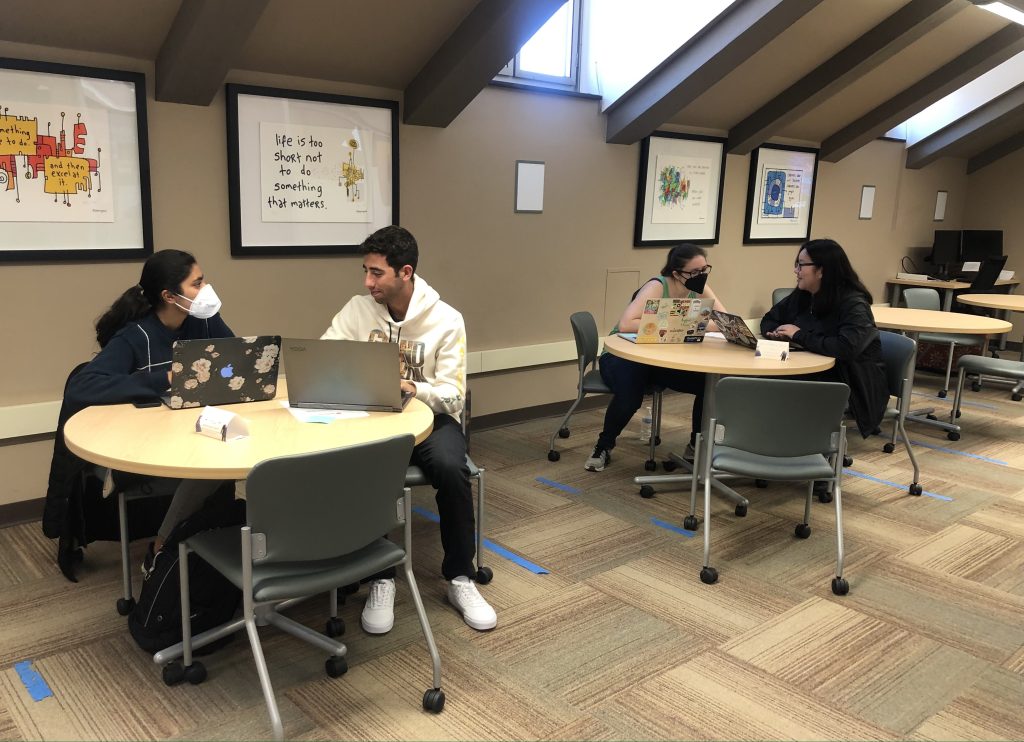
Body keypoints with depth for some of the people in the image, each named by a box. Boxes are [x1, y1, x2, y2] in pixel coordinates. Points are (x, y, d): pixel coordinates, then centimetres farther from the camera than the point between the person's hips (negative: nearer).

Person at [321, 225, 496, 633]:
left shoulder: (446, 320, -10)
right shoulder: (357, 309, -1)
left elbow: (452, 397, -12)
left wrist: (414, 389, -33)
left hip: (430, 416, -1)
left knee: (451, 468, -33)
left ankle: (460, 579, -11)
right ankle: (380, 579, -12)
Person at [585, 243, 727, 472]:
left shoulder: (699, 289, -4)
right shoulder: (657, 286, -23)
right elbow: (625, 324, -36)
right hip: (623, 356, -6)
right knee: (629, 397, -36)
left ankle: (697, 444, 7)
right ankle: (603, 447, -6)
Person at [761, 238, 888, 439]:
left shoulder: (853, 304, -17)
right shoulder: (801, 296, 4)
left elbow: (846, 348, -33)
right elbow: (769, 319, 17)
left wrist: (799, 335, -21)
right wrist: (775, 333, -8)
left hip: (854, 384, -7)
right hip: (816, 374, 7)